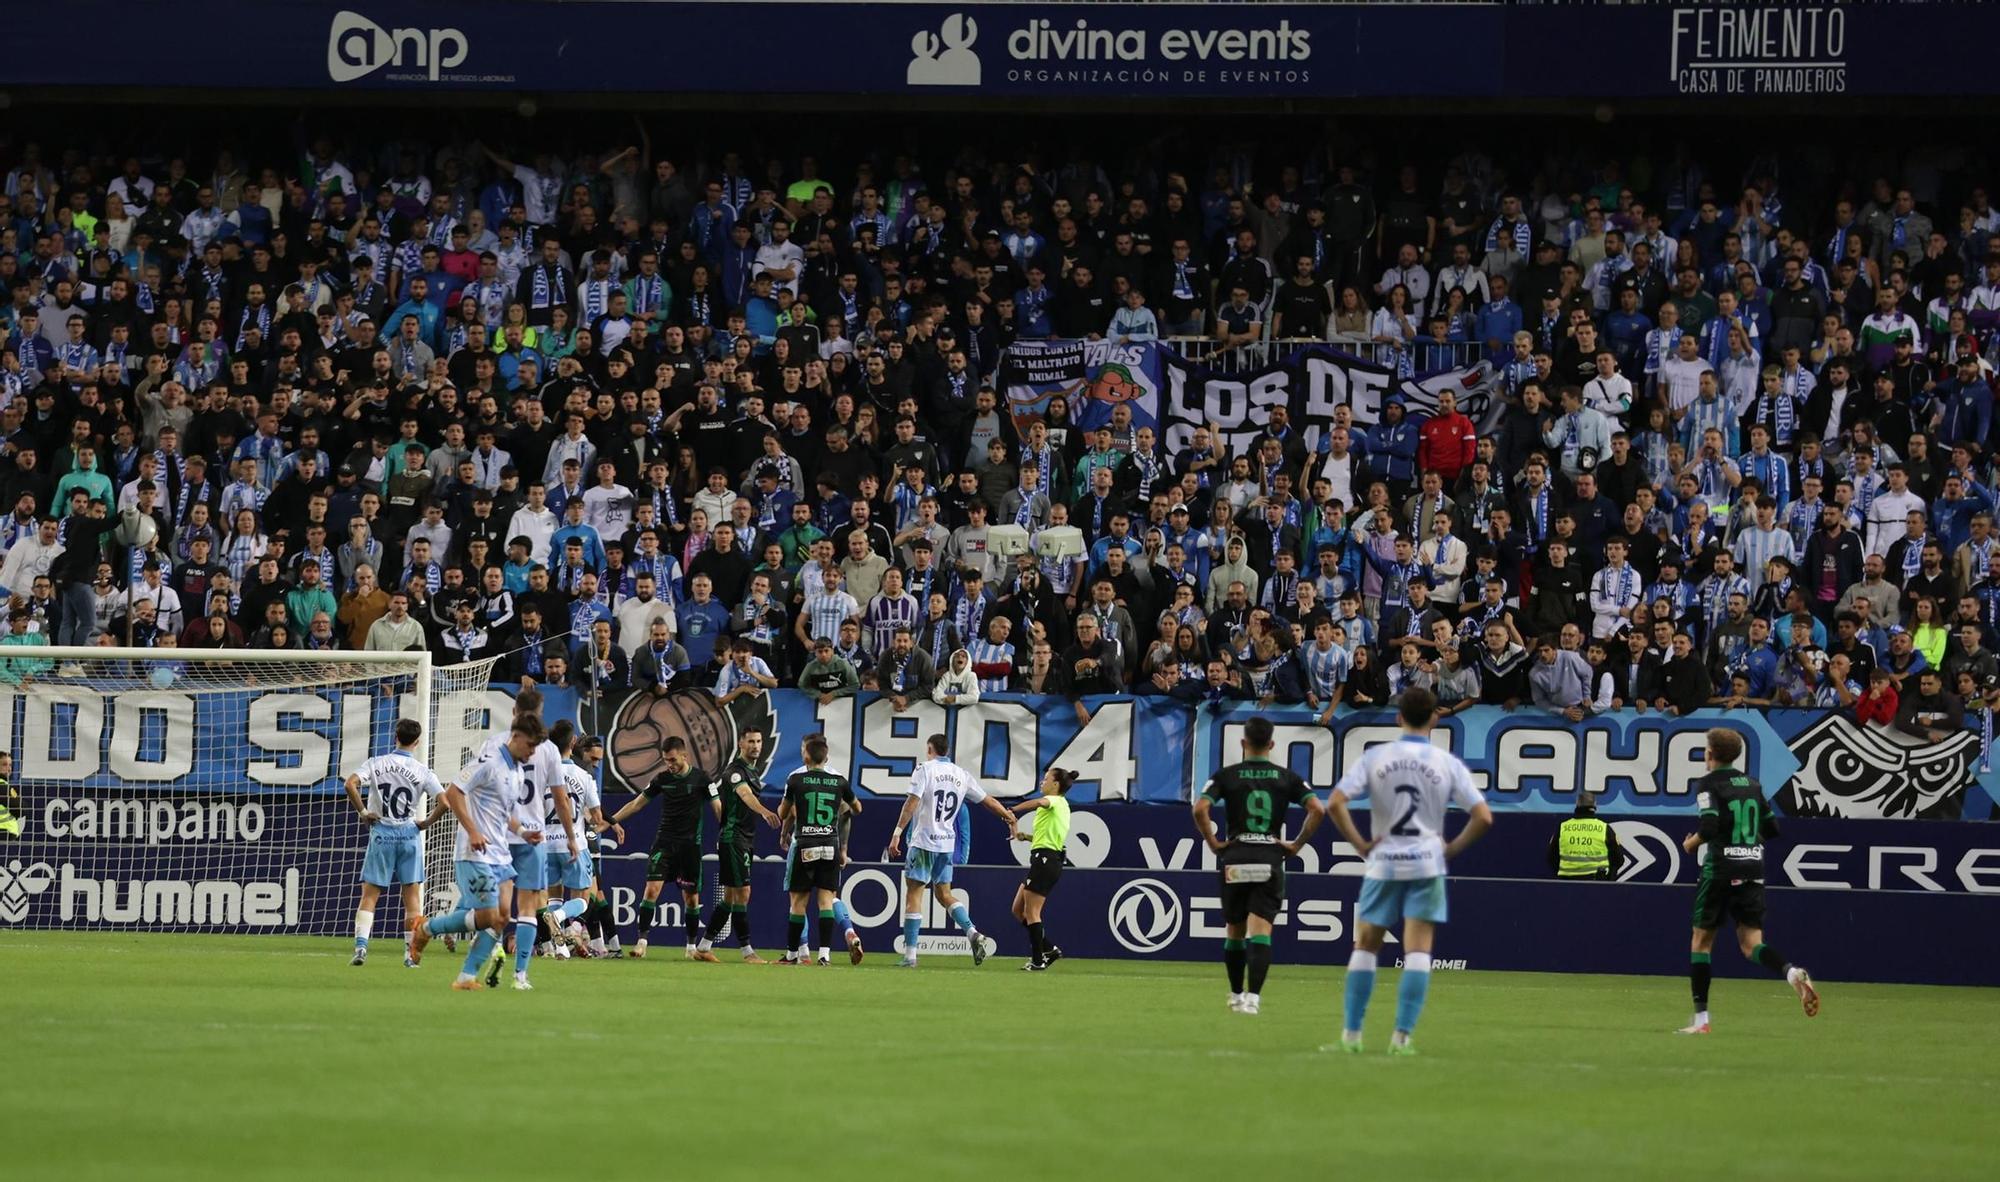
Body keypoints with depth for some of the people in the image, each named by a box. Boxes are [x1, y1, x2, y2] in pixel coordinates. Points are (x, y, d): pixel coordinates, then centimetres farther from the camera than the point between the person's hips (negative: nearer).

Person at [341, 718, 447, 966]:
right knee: (412, 895, 8)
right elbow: (443, 802, -11)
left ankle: (360, 946, -8)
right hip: (409, 834, 0)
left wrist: (363, 812, -4)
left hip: (381, 833, 0)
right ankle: (411, 952, 5)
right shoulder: (423, 772, -2)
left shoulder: (376, 763, -2)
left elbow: (350, 784, -16)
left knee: (369, 895, 4)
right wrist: (427, 822, 6)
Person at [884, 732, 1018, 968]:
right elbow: (988, 801, 16)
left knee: (914, 894, -1)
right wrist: (1009, 817, 33)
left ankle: (910, 955, -3)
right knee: (944, 893, 15)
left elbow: (912, 802, -14)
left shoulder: (925, 769, -5)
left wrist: (897, 833, -15)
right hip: (947, 844, 5)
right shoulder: (961, 775, 9)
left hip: (924, 842, -5)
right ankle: (972, 933, -8)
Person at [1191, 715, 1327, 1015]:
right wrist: (1297, 844, 3)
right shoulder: (1286, 777, 5)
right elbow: (1317, 809, -5)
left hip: (1235, 858, 0)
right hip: (1271, 858, 0)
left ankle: (1237, 996, 25)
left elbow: (1200, 809, -12)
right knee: (1260, 932, -6)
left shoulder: (1226, 775, 1)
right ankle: (1253, 996, -21)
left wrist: (1213, 843, -1)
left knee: (1234, 932, 15)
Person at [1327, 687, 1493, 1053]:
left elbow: (1336, 803, -11)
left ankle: (1352, 1032, 12)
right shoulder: (1448, 765, -2)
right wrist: (1452, 849, 4)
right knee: (1418, 951, 1)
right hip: (1427, 864, -1)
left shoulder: (1374, 758, -1)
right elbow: (1483, 817, -7)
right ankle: (1403, 1034, -8)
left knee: (1365, 947, 12)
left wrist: (1360, 844, -2)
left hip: (1382, 862, 1)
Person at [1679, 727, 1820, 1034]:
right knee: (1751, 942, 3)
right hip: (1754, 869, 5)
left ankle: (1701, 1018, 6)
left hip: (1721, 870, -5)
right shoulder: (1752, 785, 12)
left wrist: (1691, 843, 1)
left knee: (1702, 939, 8)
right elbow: (1772, 828, 15)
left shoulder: (1708, 784, -6)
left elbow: (1709, 827, -18)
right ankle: (1792, 973, -29)